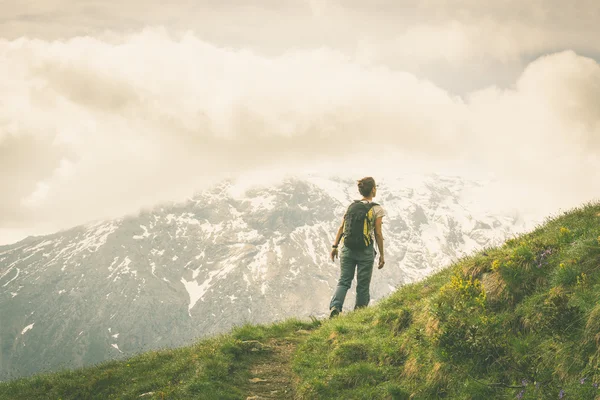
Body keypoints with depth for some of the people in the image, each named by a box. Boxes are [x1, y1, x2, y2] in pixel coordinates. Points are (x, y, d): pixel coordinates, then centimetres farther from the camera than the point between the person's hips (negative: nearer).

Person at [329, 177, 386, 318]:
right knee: (363, 284, 8)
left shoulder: (351, 206, 7)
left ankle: (335, 307, -16)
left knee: (344, 281, 5)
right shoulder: (377, 209, -5)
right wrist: (381, 255, 2)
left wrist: (335, 246, 12)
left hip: (348, 248, 3)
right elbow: (378, 234, -5)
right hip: (365, 251, -3)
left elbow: (341, 228, 5)